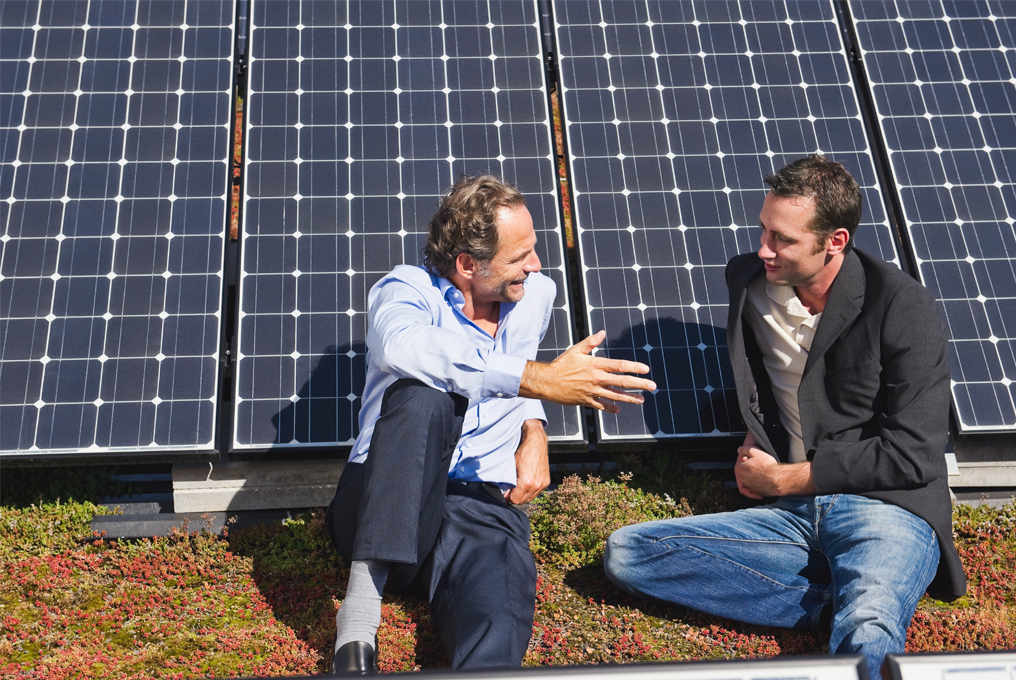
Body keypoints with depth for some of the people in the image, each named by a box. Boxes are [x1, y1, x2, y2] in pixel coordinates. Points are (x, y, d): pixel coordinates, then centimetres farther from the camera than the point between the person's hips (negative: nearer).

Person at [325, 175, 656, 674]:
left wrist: (533, 428, 11)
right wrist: (541, 380, -35)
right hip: (387, 507, -2)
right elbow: (402, 347, -32)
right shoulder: (408, 289, -6)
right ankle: (362, 602, -33)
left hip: (483, 508, 2)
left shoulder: (535, 296, 12)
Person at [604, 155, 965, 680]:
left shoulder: (902, 307, -6)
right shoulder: (749, 282, 9)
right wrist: (755, 441, 12)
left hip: (887, 506, -7)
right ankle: (851, 599, -18)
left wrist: (782, 478, -4)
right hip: (794, 515, 8)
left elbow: (914, 456, -9)